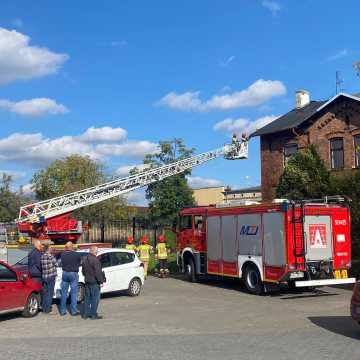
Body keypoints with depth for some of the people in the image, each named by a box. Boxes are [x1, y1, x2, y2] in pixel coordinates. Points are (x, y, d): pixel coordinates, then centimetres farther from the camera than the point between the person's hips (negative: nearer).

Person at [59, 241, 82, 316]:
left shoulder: (62, 254, -1)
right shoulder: (77, 254, -8)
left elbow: (62, 264, 5)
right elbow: (79, 263, 5)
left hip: (65, 273, 3)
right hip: (73, 274, -3)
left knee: (64, 293, 10)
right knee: (74, 293, 3)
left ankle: (62, 311, 14)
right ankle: (74, 311, 4)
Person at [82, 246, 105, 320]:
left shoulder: (85, 259, 10)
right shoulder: (95, 260, -18)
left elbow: (83, 271, 19)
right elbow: (98, 272, -21)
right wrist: (101, 281, -15)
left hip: (87, 281, 8)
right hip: (94, 282, -8)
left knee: (87, 298, 15)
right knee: (95, 299, -1)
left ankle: (85, 314, 18)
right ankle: (93, 315, 2)